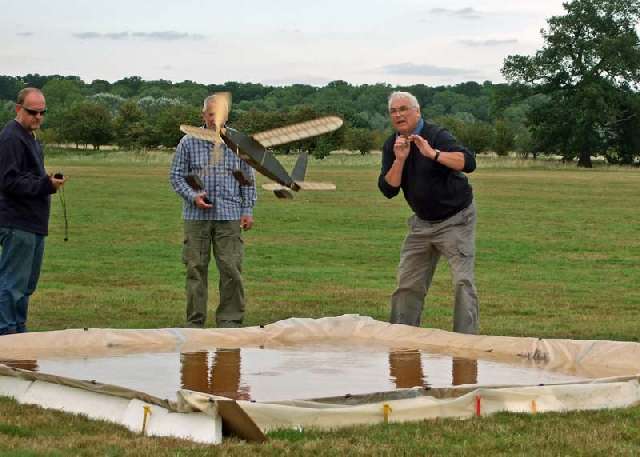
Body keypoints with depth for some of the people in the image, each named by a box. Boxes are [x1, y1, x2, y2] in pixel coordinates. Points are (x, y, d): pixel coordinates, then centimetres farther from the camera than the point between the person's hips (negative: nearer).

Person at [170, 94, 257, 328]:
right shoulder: (188, 142, 3)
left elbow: (248, 179, 11)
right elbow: (176, 175, 7)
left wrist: (248, 210, 5)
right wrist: (193, 197, -9)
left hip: (229, 215, 0)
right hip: (197, 215, 0)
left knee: (231, 269, -4)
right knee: (196, 269, 3)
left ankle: (230, 320, 4)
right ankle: (195, 321, 10)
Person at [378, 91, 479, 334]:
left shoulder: (437, 136, -17)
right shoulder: (391, 146, 1)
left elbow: (468, 162, -32)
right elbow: (388, 190, -7)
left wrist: (433, 154, -42)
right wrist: (400, 160, -22)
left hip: (455, 220, -6)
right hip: (422, 223, 6)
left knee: (463, 281, -13)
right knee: (408, 284, 7)